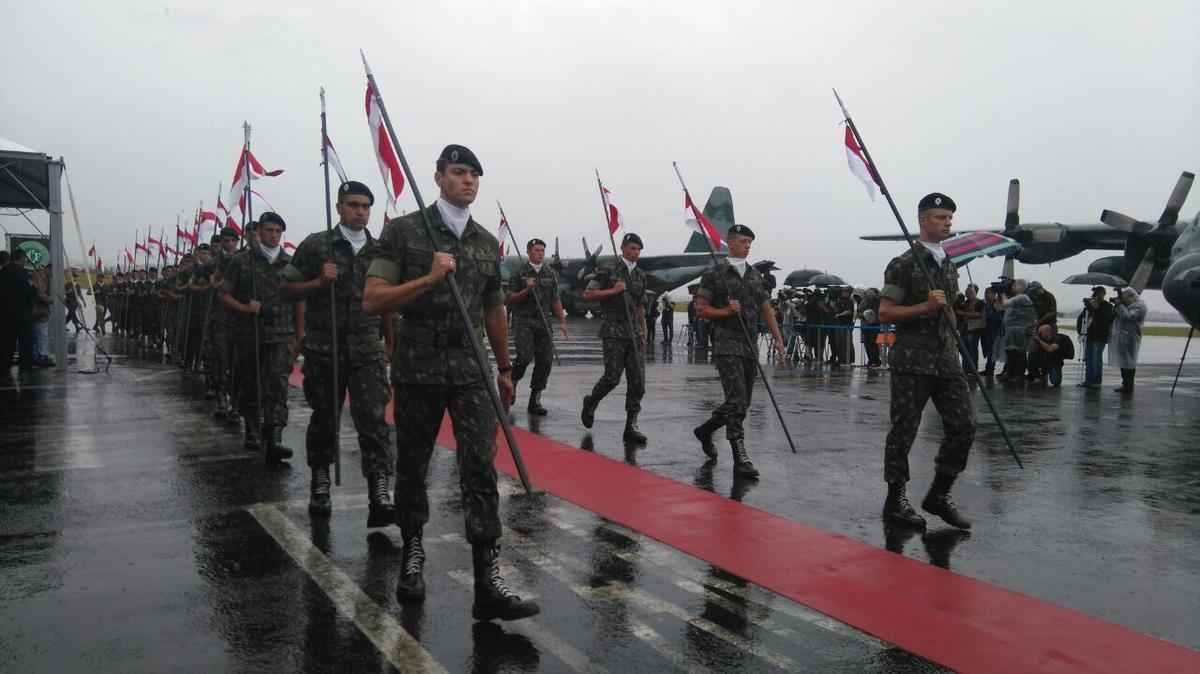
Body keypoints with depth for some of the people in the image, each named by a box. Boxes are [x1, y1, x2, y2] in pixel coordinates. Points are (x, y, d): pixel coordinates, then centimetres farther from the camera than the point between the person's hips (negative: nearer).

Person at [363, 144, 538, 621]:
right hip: (417, 369, -2)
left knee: (481, 467, -8)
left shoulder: (488, 243, 10)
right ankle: (412, 553, 33)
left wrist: (505, 369, 23)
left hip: (471, 371, 2)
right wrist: (429, 278, -19)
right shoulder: (403, 231, -3)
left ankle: (489, 582, -9)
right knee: (412, 468, 10)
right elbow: (372, 301, -10)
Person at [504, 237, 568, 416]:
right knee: (525, 356, -19)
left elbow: (555, 300, 17)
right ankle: (512, 383, 11)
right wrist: (527, 290, -15)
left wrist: (562, 322, 10)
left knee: (545, 360, -3)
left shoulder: (551, 274, 13)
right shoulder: (519, 272, 0)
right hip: (523, 321, -4)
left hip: (543, 322, 4)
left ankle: (535, 401, 7)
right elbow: (508, 300, -2)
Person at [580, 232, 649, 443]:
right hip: (614, 331, -5)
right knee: (612, 378, -9)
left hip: (635, 332, 5)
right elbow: (587, 295, -5)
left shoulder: (641, 276, 15)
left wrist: (643, 334, 18)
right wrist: (612, 291, -12)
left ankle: (631, 427, 2)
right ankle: (590, 403, 20)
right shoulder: (608, 271, -1)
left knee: (637, 380, -2)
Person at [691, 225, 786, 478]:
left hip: (749, 344, 7)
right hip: (726, 343, -6)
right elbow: (700, 308, -3)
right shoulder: (715, 273, -2)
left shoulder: (755, 275, 15)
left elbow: (766, 310, 16)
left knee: (741, 403, 11)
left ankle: (705, 430, 34)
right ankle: (740, 459, -14)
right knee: (737, 401, -14)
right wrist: (726, 311, -15)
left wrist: (778, 339, 8)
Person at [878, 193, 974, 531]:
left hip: (947, 360, 7)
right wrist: (925, 307, -19)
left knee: (963, 426, 2)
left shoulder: (950, 265, 16)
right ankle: (896, 500, 12)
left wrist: (951, 335, 20)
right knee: (904, 430, 0)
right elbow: (884, 312, -10)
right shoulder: (904, 264, -5)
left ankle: (939, 495, 16)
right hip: (912, 360, -7)